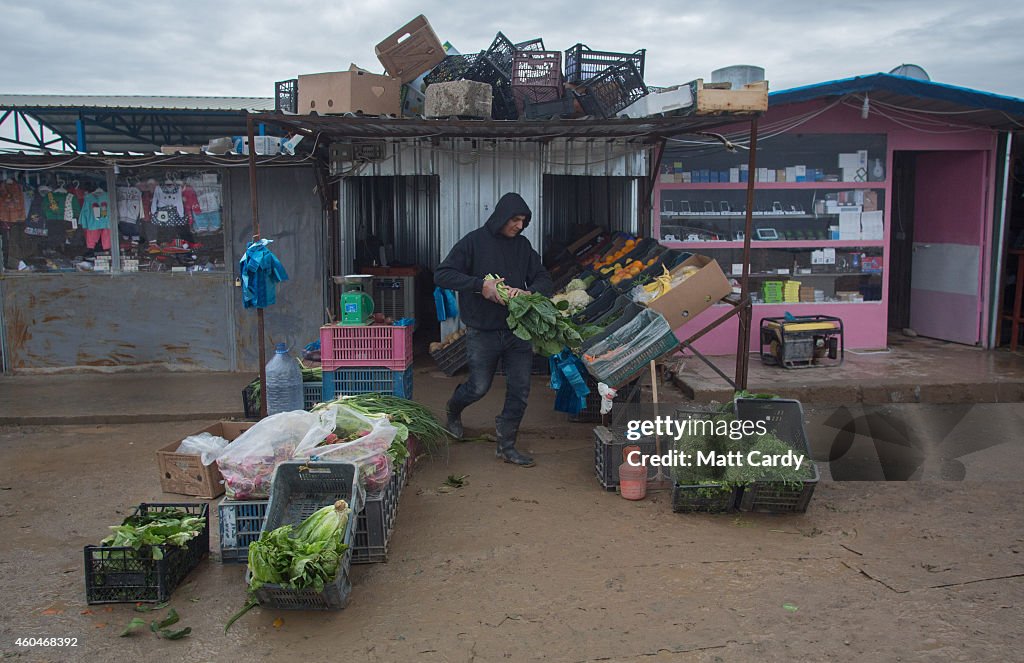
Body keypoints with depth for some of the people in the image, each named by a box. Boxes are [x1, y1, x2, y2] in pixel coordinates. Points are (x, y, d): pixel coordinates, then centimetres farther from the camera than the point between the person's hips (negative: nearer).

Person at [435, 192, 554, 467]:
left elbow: (544, 280, 7)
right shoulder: (474, 241, -7)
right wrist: (480, 285, -24)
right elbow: (442, 275, -12)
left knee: (520, 389, 3)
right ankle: (453, 409, 41)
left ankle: (507, 446, 18)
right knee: (480, 386, 7)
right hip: (482, 332, -4)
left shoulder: (523, 245, 7)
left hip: (517, 330, 4)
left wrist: (529, 292, -17)